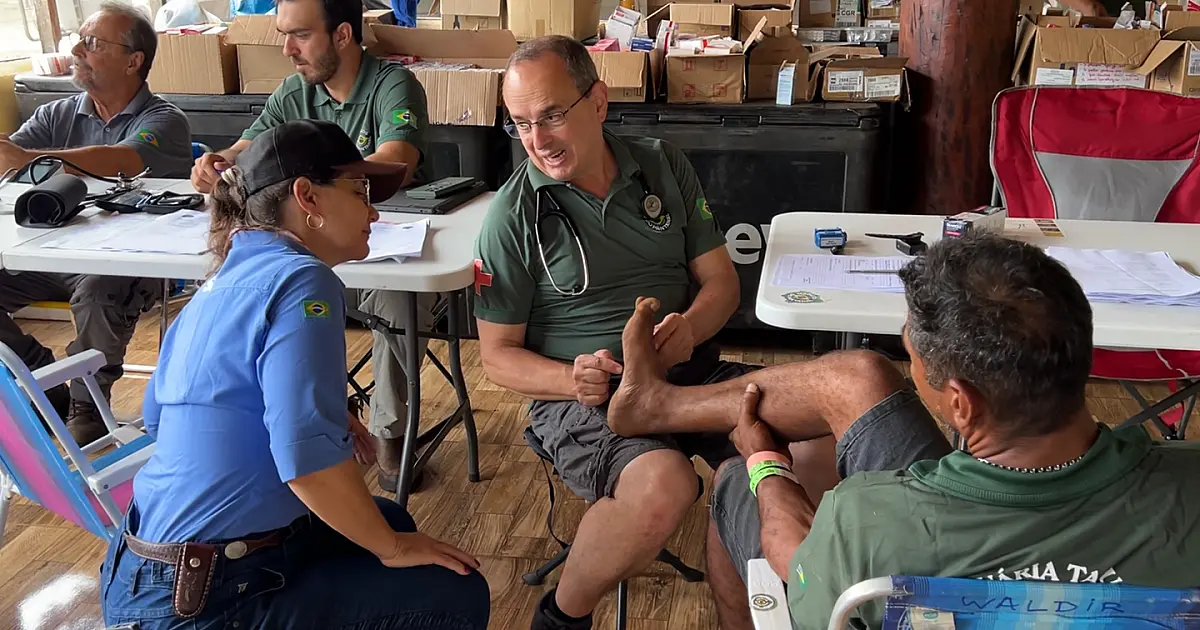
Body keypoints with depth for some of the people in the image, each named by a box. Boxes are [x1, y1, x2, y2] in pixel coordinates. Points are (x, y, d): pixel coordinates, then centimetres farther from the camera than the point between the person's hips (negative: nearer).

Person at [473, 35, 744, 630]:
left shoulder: (665, 166, 8)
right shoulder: (511, 218, -4)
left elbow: (721, 279, 10)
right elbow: (498, 354, 0)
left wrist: (690, 328, -13)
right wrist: (572, 379, -20)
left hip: (689, 369, 5)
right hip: (579, 394, -4)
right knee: (662, 487, -34)